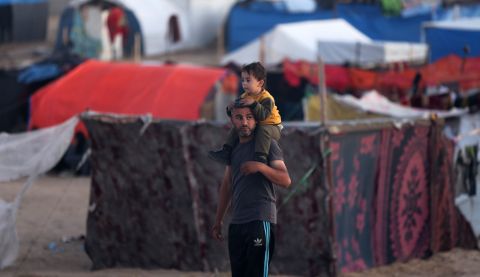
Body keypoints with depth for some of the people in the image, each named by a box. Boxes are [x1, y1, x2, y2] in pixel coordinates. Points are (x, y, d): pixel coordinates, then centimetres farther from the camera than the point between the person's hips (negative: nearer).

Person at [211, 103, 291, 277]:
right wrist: (218, 221, 21)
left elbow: (285, 180, -9)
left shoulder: (267, 145, -2)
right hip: (236, 223, 7)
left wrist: (261, 167, -25)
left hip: (261, 221, -7)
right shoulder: (233, 148, 17)